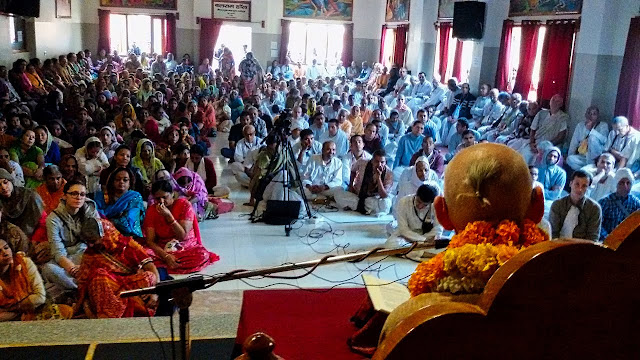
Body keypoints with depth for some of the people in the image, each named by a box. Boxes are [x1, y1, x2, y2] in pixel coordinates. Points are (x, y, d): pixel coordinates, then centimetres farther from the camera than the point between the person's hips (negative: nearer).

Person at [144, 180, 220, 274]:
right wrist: (166, 256, -25)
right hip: (162, 250, 0)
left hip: (187, 248, 0)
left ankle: (161, 267, -26)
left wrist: (169, 216, -23)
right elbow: (150, 241, -8)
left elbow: (183, 236, -12)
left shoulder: (184, 205, -6)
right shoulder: (151, 211, 0)